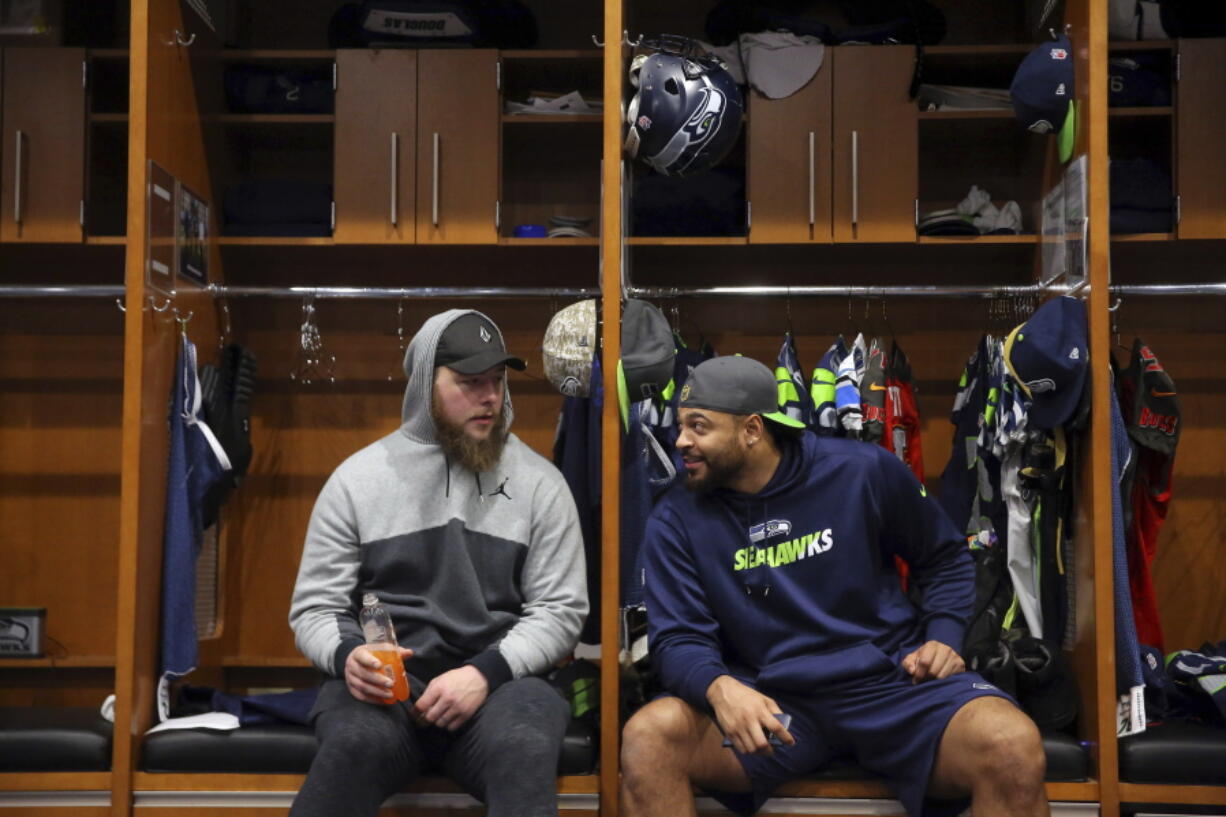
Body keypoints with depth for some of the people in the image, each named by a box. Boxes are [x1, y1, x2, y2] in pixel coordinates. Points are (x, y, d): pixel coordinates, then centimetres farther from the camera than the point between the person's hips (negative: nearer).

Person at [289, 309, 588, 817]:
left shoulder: (538, 482, 7)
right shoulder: (357, 478, 8)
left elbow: (560, 610, 3)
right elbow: (314, 609, 8)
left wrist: (485, 671, -14)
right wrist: (347, 656, -15)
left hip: (498, 680, 0)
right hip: (384, 682, 0)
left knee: (525, 750, -35)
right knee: (356, 745, -34)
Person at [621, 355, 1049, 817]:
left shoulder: (863, 472, -1)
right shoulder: (676, 521, 0)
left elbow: (943, 557, 15)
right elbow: (678, 637, -6)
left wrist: (943, 638, -1)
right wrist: (720, 688, -29)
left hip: (889, 681, 0)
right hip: (767, 699, 1)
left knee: (1013, 745, -30)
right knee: (647, 738, -29)